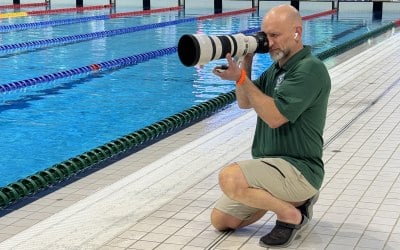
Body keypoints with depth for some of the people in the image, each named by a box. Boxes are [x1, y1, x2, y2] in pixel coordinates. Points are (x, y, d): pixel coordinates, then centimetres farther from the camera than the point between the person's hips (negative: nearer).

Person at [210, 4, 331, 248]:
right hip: (270, 164, 9)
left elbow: (274, 116, -25)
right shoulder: (277, 67, 11)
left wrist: (241, 79, -22)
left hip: (299, 169, -9)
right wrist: (245, 63, -3)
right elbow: (245, 102, 11)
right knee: (221, 219, 8)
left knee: (229, 177, -32)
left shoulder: (310, 69, -18)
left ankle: (291, 214, -9)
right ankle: (289, 199, 18)